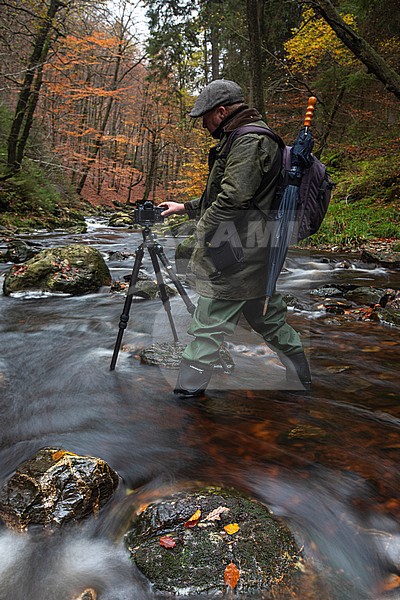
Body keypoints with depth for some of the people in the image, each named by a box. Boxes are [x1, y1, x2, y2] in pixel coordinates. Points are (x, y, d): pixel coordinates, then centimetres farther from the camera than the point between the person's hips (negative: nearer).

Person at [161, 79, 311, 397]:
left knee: (208, 328, -3)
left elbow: (233, 197, -24)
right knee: (270, 320, 18)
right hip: (259, 253, 11)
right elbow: (226, 193, 26)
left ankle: (187, 394, 7)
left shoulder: (249, 140, -13)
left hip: (234, 258, -11)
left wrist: (202, 229, -10)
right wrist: (185, 207, 24)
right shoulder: (254, 137, 21)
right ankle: (302, 380, 30)